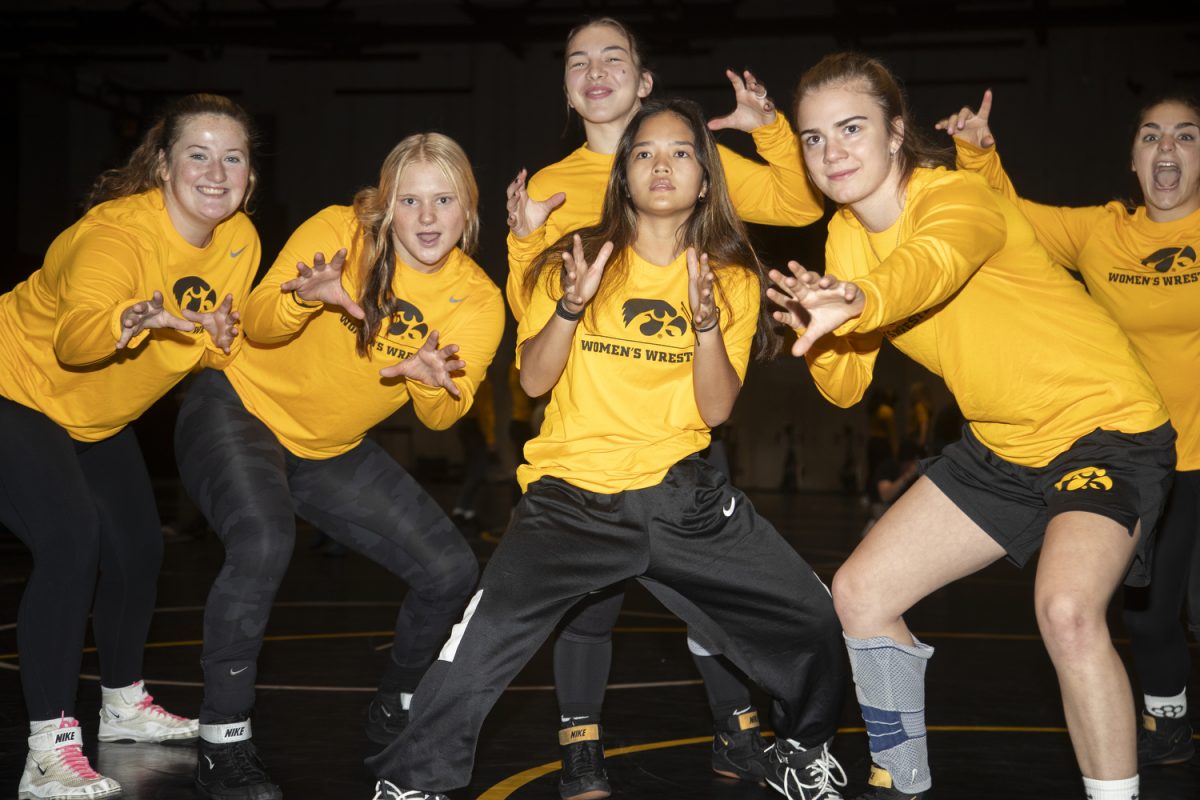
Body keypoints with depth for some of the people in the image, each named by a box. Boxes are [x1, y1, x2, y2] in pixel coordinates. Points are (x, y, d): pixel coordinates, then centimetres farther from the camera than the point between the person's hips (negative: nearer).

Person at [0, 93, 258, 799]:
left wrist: (222, 340, -18)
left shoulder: (239, 241, -9)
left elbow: (215, 350, 4)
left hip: (97, 415, 8)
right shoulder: (118, 232, -31)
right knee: (71, 540, -25)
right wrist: (136, 319, -67)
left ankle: (125, 703, 37)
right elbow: (74, 340, -47)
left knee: (138, 550, 14)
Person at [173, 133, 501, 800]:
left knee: (452, 573, -3)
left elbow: (442, 418, -13)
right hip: (240, 412, -5)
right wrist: (304, 298, -41)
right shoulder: (339, 232, -19)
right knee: (265, 543, -34)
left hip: (334, 451, 5)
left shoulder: (478, 301, -9)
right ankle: (224, 742, -16)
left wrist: (433, 381, -36)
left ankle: (393, 719, 24)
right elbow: (258, 325, -20)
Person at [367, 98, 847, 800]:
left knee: (813, 624, -4)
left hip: (679, 495, 2)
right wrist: (572, 303, -17)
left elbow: (716, 409, -3)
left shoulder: (732, 280, 6)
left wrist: (705, 315, -17)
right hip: (571, 496, -1)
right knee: (478, 653, -21)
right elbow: (534, 380, -1)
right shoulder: (581, 258, 6)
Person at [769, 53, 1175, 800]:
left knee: (1066, 610, -32)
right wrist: (820, 331, -23)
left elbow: (931, 266, -47)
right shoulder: (845, 235, 1)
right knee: (859, 592, 5)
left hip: (1107, 422, -7)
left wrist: (857, 304, -68)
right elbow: (846, 387, -2)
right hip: (1001, 444, 8)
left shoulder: (958, 197, -21)